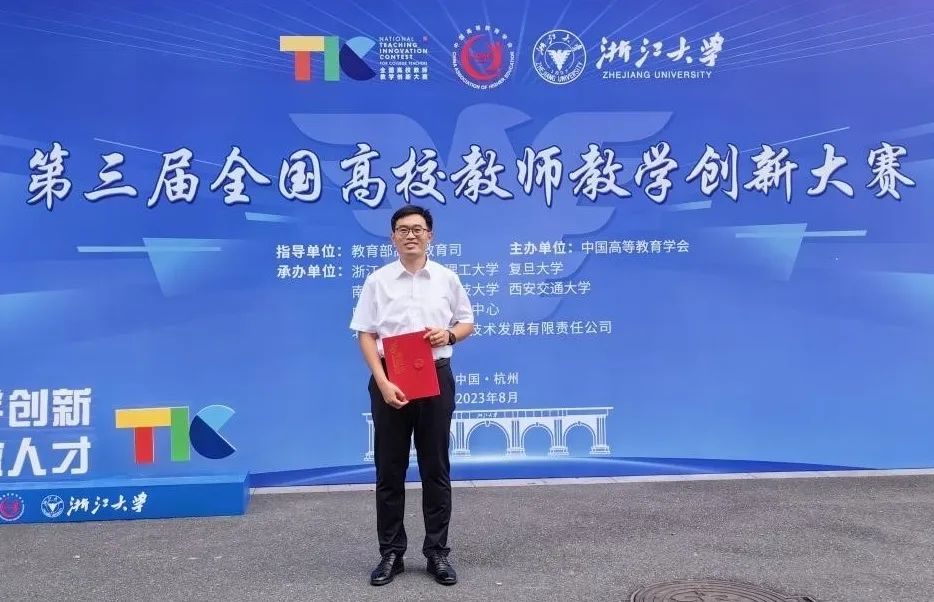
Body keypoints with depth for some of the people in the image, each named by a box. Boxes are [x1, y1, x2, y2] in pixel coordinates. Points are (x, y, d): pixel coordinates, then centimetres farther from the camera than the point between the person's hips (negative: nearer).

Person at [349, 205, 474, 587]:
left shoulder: (447, 279, 4)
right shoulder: (377, 281, 0)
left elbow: (467, 323, 12)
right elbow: (366, 335, -2)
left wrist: (449, 334, -11)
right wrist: (383, 383, -13)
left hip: (436, 377, 1)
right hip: (390, 380, -1)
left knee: (435, 469, 8)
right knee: (389, 470, 6)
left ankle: (438, 552, 18)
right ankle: (391, 553, 17)